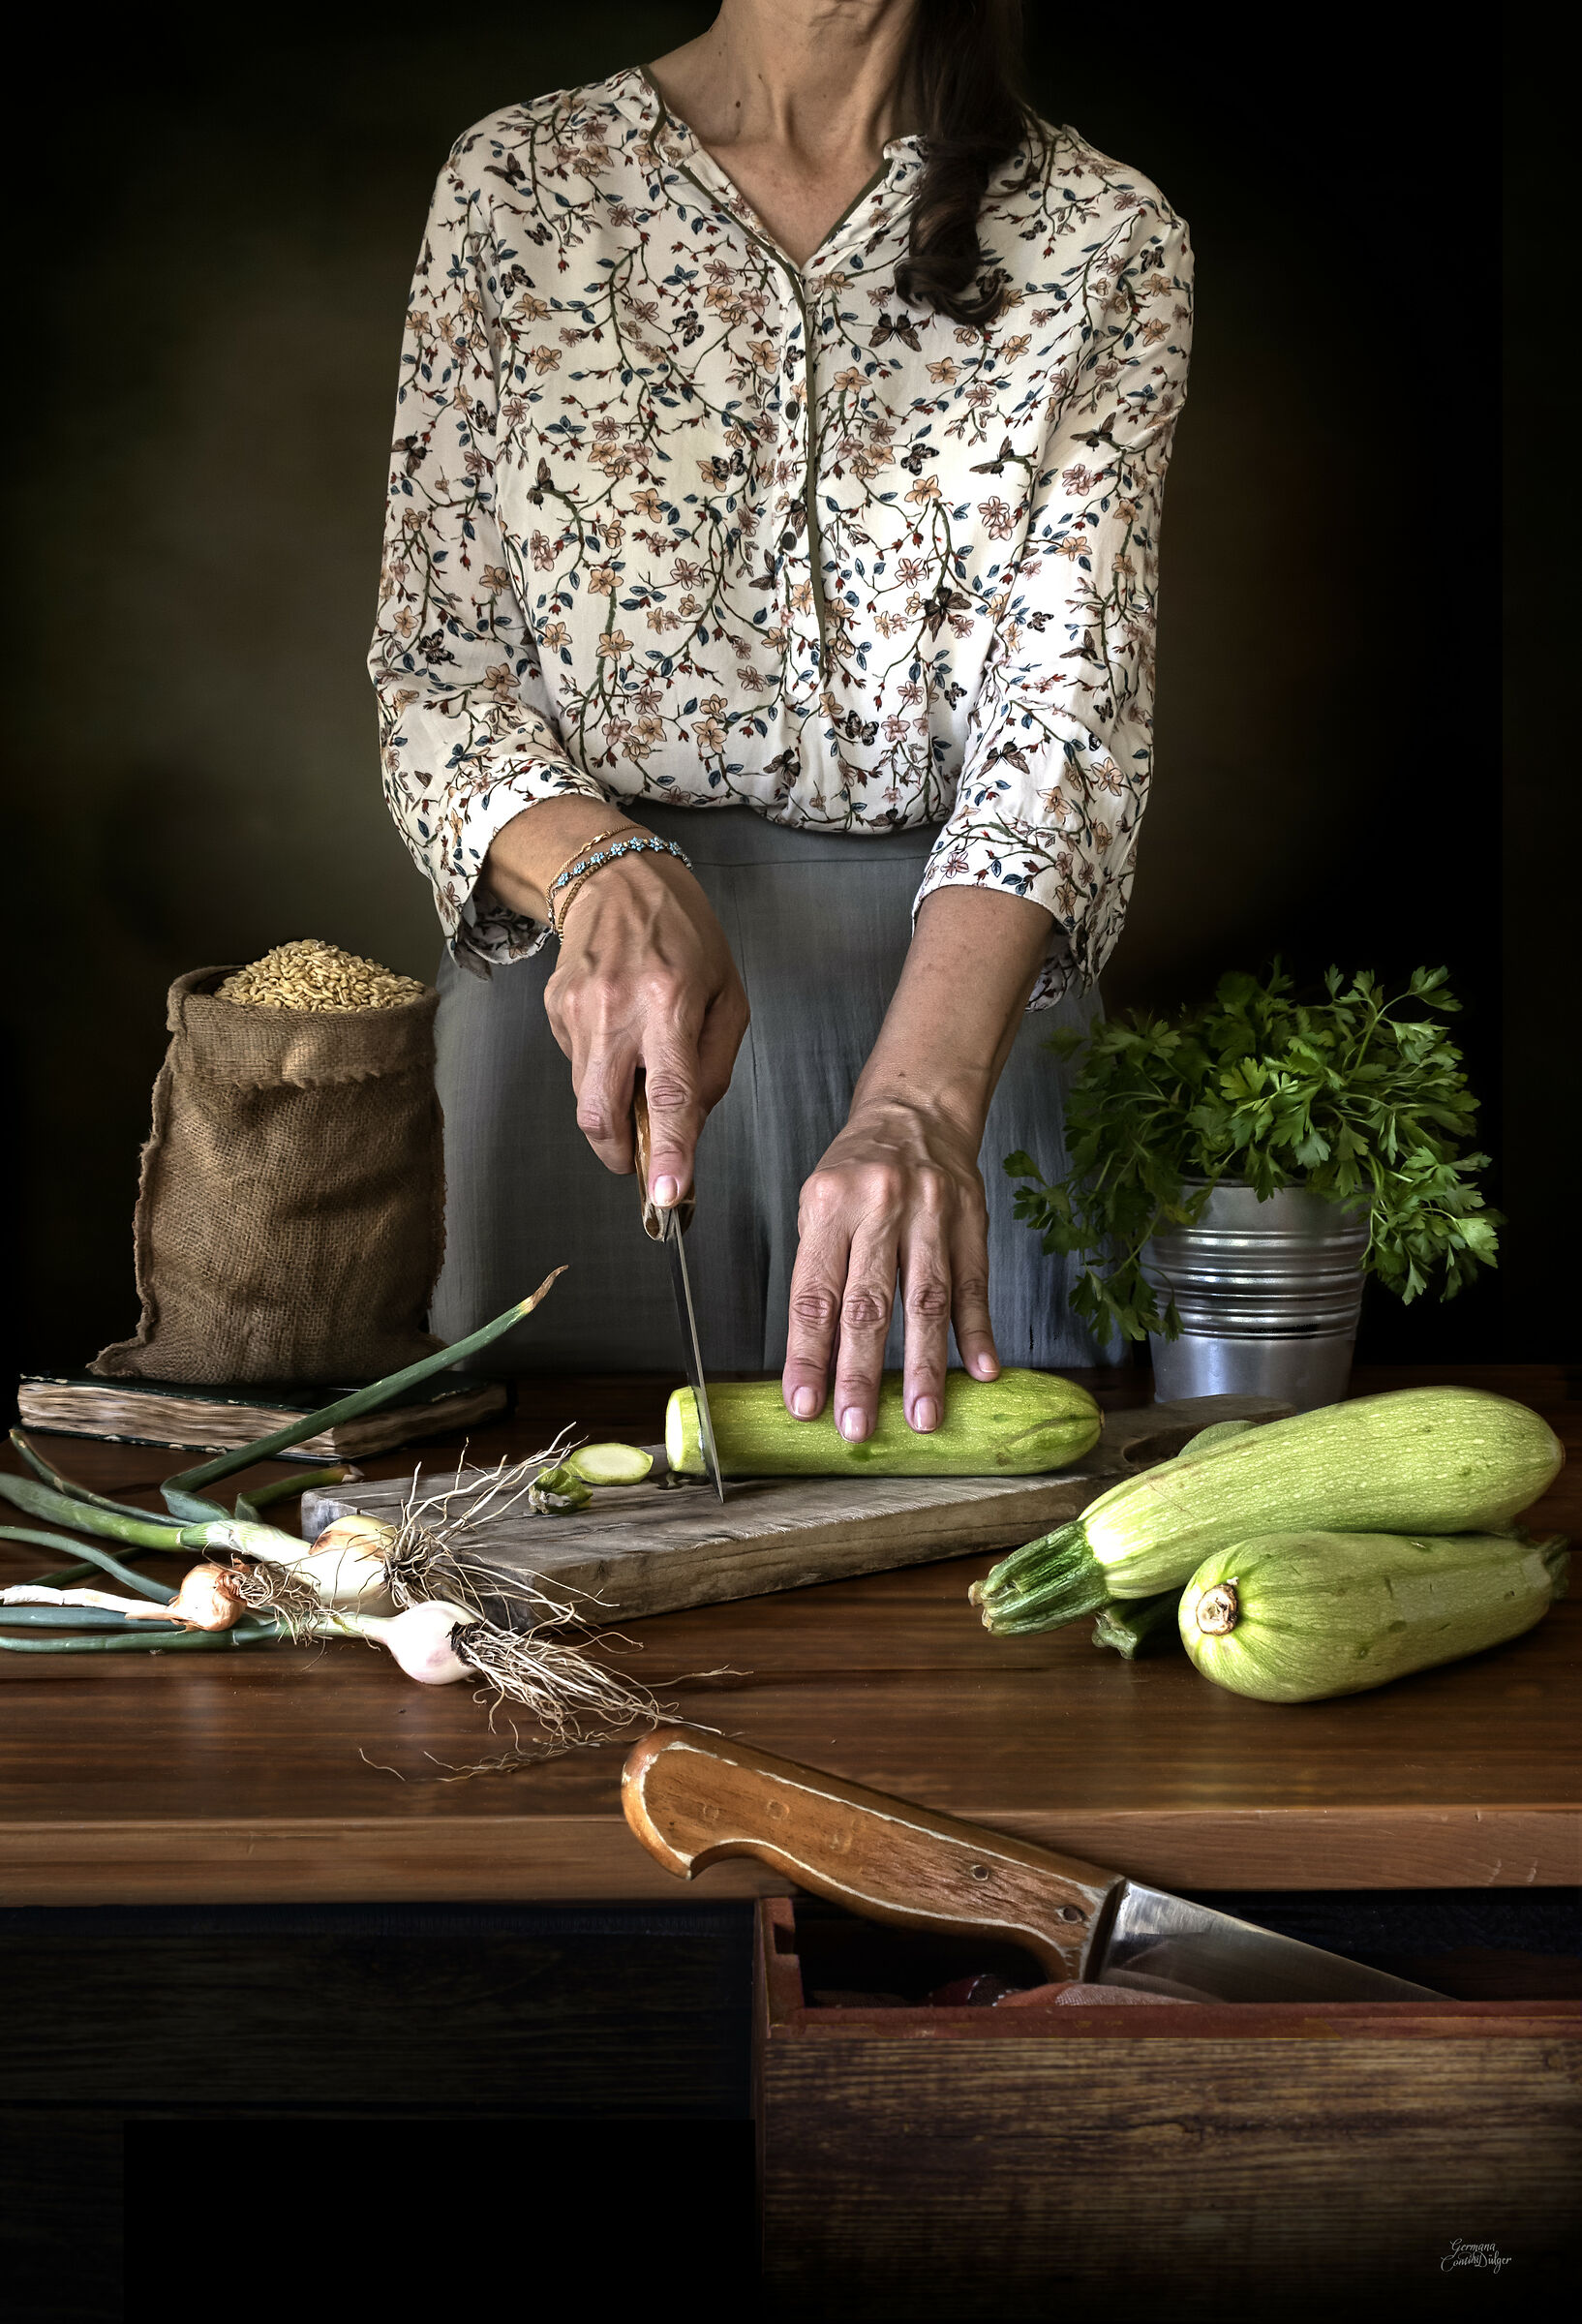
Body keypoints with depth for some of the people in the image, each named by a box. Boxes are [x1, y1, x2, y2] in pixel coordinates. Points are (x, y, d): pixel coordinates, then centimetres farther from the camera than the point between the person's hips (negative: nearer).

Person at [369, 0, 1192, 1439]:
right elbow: (435, 666, 0)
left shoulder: (1105, 243, -2)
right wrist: (604, 876, -22)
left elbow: (1066, 706, -14)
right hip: (581, 986, 1)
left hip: (955, 996, 0)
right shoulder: (517, 184, 2)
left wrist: (921, 1103, -29)